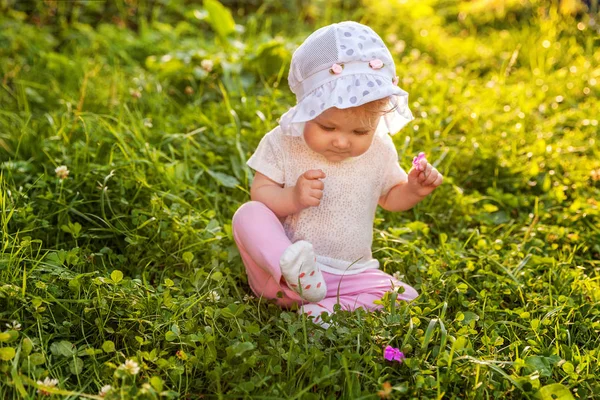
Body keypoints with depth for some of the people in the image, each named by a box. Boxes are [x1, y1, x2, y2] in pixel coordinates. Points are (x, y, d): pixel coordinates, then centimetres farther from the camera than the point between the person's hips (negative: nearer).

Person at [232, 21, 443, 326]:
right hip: (279, 273, -2)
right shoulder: (283, 143, -8)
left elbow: (390, 197, 16)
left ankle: (330, 310, -29)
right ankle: (293, 271, -44)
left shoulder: (379, 151, 0)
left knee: (405, 296, -15)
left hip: (350, 275, 3)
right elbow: (259, 194, -8)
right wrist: (293, 198, -28)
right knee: (248, 215, -26)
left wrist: (413, 190, -6)